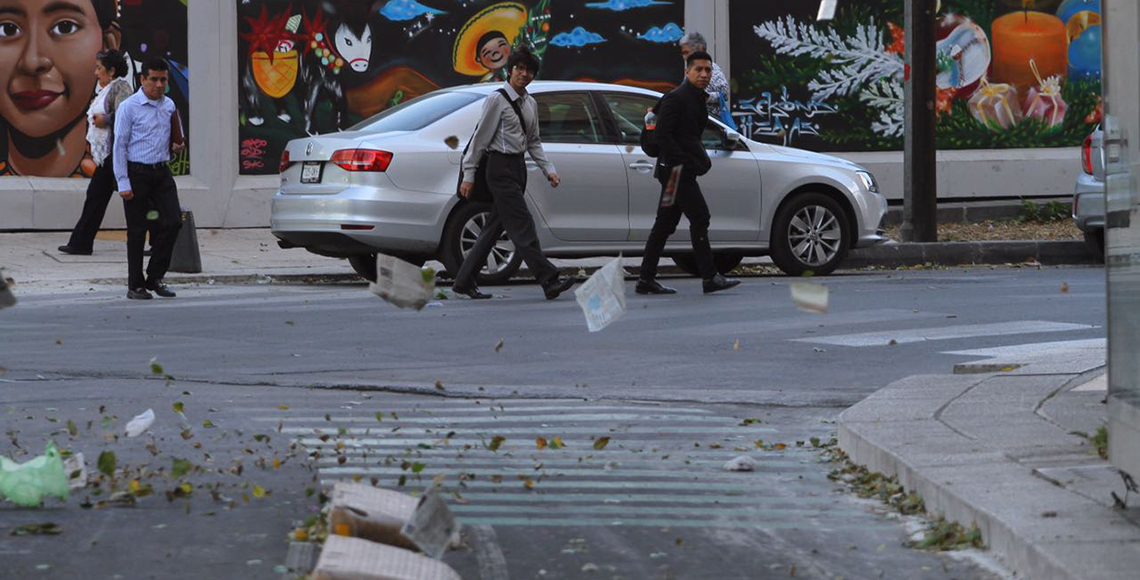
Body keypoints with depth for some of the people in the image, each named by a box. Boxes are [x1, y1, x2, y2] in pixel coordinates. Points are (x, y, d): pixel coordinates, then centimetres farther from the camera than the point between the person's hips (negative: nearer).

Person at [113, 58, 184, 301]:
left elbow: (176, 136, 26)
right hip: (137, 174, -5)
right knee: (137, 230, 0)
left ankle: (155, 277, 9)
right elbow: (120, 146, -9)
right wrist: (123, 183, -14)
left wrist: (178, 145, 1)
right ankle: (135, 286, 9)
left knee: (173, 221, -5)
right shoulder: (129, 107, -8)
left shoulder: (169, 106, 10)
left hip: (162, 172, 5)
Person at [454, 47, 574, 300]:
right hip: (500, 167, -8)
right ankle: (548, 280, -16)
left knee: (495, 227, 10)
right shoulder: (497, 100, -8)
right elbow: (480, 138, -7)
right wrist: (469, 176, -7)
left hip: (518, 166, 9)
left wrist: (549, 170, 9)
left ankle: (464, 281, 16)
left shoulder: (530, 104, 14)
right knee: (522, 226, -11)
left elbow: (534, 142, 21)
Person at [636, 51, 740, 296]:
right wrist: (684, 161, -21)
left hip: (684, 170, 10)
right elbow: (662, 133, -18)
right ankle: (710, 277, -9)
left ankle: (647, 280, 9)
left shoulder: (698, 99, 19)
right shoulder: (676, 98, -11)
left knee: (665, 224, 8)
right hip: (677, 169, -10)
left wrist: (702, 159, 12)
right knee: (700, 218, -10)